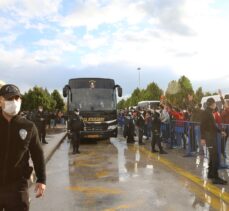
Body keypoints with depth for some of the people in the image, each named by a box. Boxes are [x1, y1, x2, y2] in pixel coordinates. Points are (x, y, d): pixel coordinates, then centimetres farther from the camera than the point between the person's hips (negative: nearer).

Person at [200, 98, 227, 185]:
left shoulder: (210, 112, 14)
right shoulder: (206, 112, -14)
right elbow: (202, 126, -19)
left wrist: (220, 131, 21)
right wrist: (203, 138, -23)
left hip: (212, 136, 10)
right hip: (209, 137, -10)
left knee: (212, 156, 16)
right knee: (215, 157, -9)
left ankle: (210, 174, 27)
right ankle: (215, 177, -6)